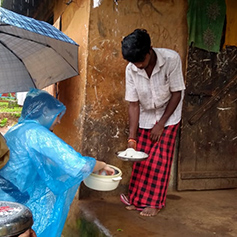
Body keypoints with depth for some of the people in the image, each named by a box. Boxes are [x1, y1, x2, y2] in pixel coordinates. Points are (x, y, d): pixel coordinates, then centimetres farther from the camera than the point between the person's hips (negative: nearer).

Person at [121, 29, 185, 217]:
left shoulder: (171, 59, -27)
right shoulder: (131, 69, -19)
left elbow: (177, 94, -19)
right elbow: (133, 104, -14)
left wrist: (161, 123, -17)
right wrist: (132, 138, -17)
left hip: (168, 115, -2)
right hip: (146, 116, 3)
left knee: (160, 159, -4)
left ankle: (154, 202, 8)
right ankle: (137, 199, 18)